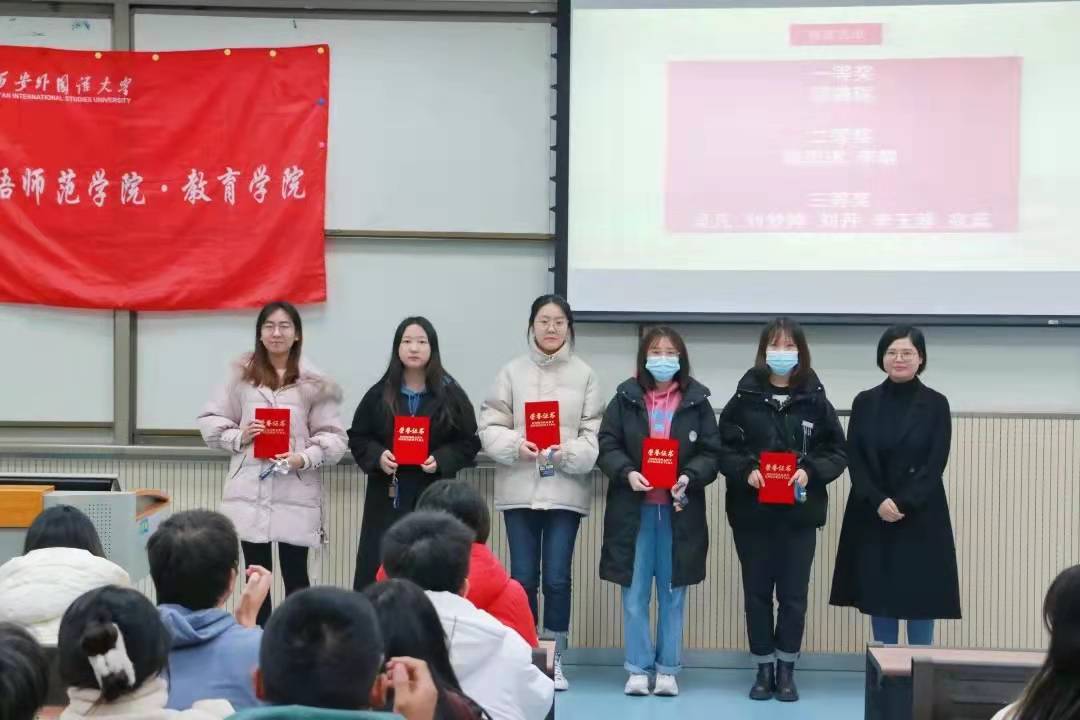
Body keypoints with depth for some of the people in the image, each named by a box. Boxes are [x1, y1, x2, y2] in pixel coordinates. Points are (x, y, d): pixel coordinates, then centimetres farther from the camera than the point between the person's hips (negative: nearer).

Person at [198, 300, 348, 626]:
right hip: (249, 491, 2)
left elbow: (334, 437, 1)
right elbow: (210, 420, 12)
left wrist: (304, 458, -16)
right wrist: (238, 436, -6)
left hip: (296, 493, -2)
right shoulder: (242, 375, 6)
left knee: (295, 575, 3)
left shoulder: (314, 382, 2)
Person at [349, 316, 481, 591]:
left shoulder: (451, 395, 3)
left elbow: (469, 442, 4)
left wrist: (441, 460, -13)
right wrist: (377, 456, -10)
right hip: (386, 499, 1)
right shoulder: (379, 394, 6)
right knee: (375, 570, -1)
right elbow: (357, 437, 9)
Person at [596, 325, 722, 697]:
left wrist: (690, 477, -17)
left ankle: (668, 669, 16)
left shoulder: (697, 401, 2)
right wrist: (626, 472, -17)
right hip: (634, 509, 0)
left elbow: (711, 452, 1)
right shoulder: (625, 398, 1)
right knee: (634, 594, 2)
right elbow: (607, 445, 0)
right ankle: (637, 668, 11)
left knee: (672, 593, 8)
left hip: (679, 510, 0)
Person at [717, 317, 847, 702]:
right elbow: (724, 449, 1)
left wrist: (810, 471, -14)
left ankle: (786, 670, 16)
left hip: (799, 514, 0)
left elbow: (838, 452, 3)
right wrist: (746, 470, -18)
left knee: (794, 594, 4)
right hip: (752, 512, 0)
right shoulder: (744, 399, 1)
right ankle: (764, 669, 17)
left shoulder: (815, 400, 2)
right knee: (757, 592, 6)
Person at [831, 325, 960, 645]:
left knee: (921, 599, -1)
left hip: (920, 518, -2)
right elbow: (854, 460, 0)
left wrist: (902, 504, -16)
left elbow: (935, 465, -7)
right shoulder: (864, 403, 5)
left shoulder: (935, 404, -2)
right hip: (871, 518, 2)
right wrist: (878, 502, -14)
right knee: (879, 599, 6)